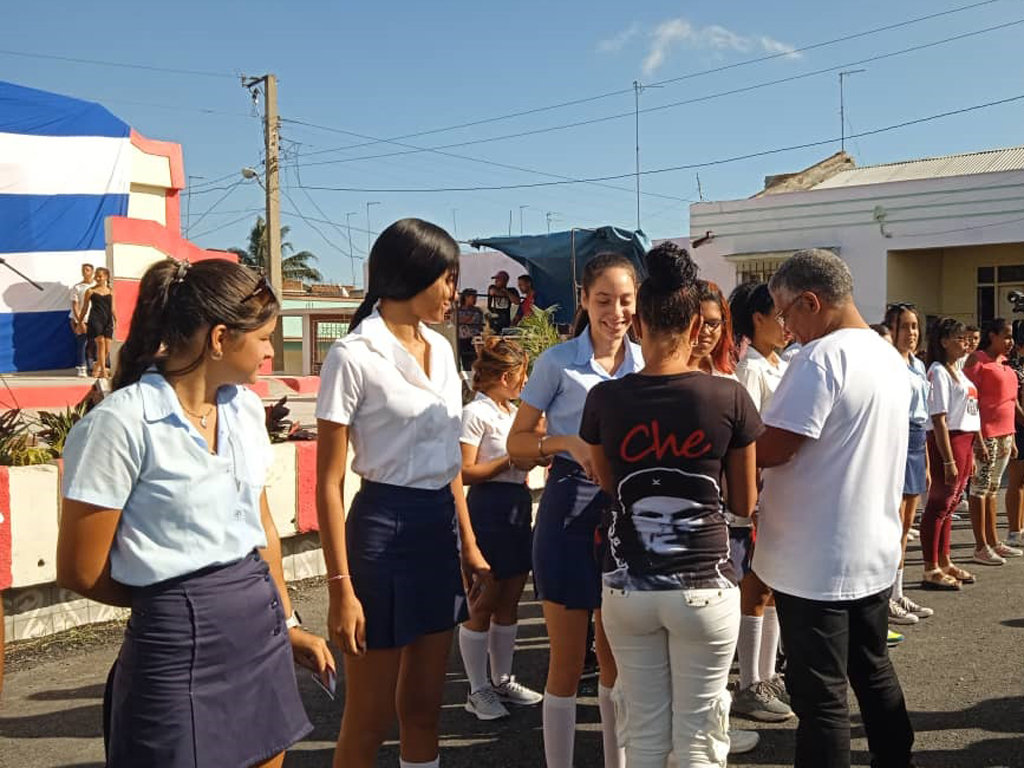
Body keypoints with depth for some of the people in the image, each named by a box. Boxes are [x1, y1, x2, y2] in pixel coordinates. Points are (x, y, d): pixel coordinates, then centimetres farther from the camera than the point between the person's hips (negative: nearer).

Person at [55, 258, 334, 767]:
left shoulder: (245, 407, 6)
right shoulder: (122, 423, -16)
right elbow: (80, 571, -11)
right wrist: (181, 601, 3)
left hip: (262, 630, 7)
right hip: (181, 641, -6)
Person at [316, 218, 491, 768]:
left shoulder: (441, 350, 9)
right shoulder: (353, 356, -13)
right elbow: (329, 483, -13)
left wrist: (469, 545, 13)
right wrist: (341, 588, -16)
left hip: (440, 527, 7)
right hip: (384, 528, -7)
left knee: (422, 707, 17)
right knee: (368, 721, 6)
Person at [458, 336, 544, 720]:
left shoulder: (513, 412, 15)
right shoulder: (475, 413, -11)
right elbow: (466, 472, -16)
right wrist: (510, 461, -17)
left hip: (519, 506, 9)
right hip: (489, 507, -9)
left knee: (509, 600, 13)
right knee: (483, 603, 0)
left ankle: (502, 680, 25)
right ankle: (478, 691, 9)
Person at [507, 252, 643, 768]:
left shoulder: (646, 364, 4)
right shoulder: (557, 362, -6)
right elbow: (517, 443, -3)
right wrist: (568, 443, -21)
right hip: (570, 512, -4)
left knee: (617, 655, 17)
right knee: (568, 661, 4)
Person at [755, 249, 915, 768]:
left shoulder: (822, 357, -19)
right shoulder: (890, 357, 9)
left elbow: (772, 449, -22)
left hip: (816, 563, -9)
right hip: (874, 553, 9)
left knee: (820, 695, 2)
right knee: (873, 672, 23)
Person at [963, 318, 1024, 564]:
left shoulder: (1004, 364, 17)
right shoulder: (977, 360, -8)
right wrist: (977, 438, -20)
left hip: (1004, 434, 8)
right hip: (985, 434, -8)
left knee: (992, 489, 13)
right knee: (980, 488, -3)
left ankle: (994, 542, 19)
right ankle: (981, 548, 0)